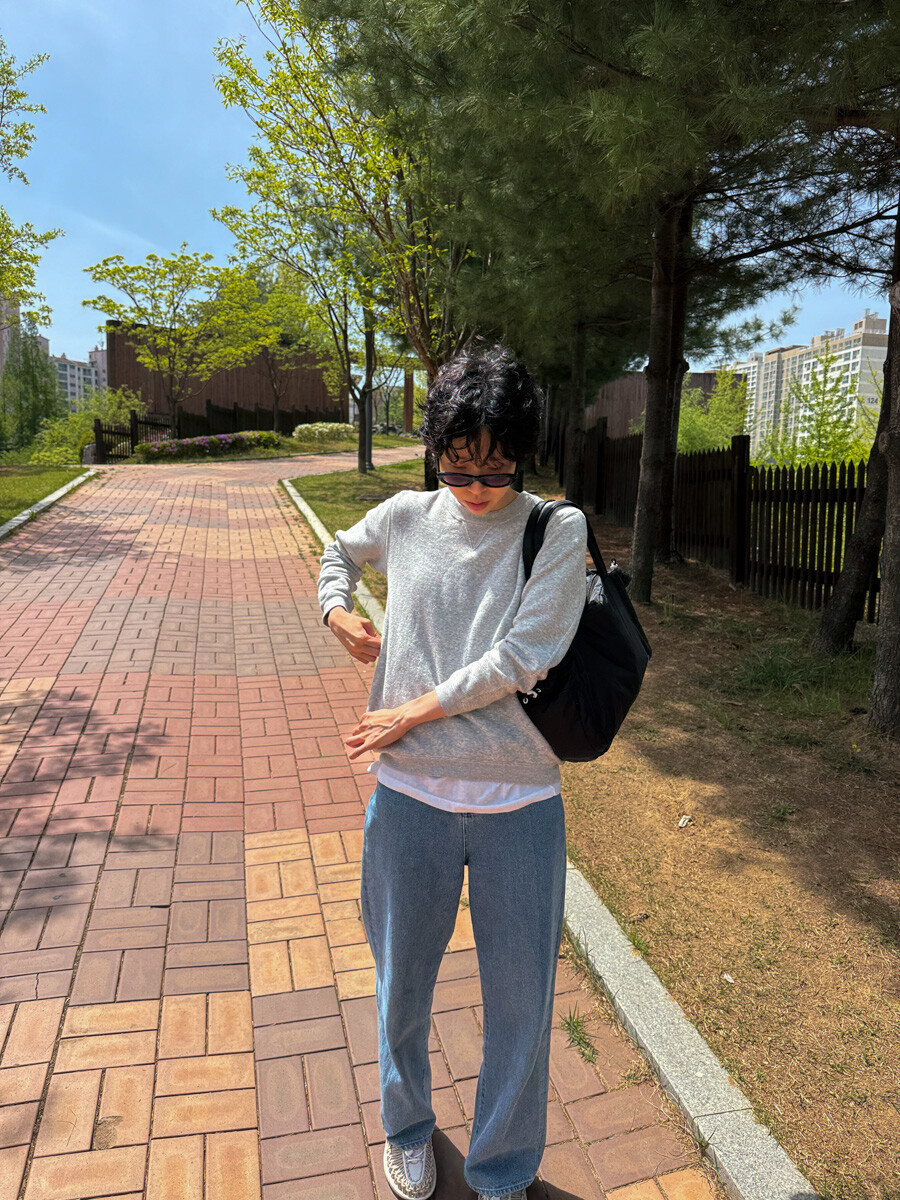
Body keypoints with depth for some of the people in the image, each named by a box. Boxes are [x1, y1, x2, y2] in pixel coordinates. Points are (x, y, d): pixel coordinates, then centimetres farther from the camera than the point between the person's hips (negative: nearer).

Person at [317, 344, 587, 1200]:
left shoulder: (559, 531, -5)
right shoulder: (404, 517, 2)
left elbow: (523, 657, -15)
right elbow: (339, 550, 23)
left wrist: (413, 711, -12)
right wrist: (335, 609, 3)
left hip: (521, 807, -1)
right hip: (409, 798, 2)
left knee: (520, 1006, 13)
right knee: (402, 986, 20)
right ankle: (407, 1129, 51)